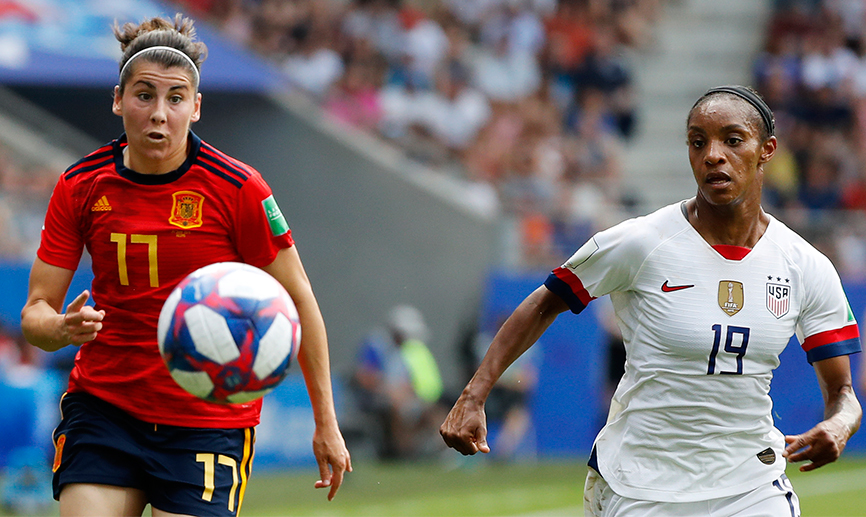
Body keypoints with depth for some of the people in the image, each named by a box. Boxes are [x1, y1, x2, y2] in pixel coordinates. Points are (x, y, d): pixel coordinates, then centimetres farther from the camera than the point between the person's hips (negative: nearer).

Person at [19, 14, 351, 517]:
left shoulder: (238, 188, -11)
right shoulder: (80, 187, -2)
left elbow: (297, 300, -1)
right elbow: (35, 311, 1)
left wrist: (327, 422, 0)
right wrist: (63, 329, -24)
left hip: (210, 421, -2)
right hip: (102, 406, 2)